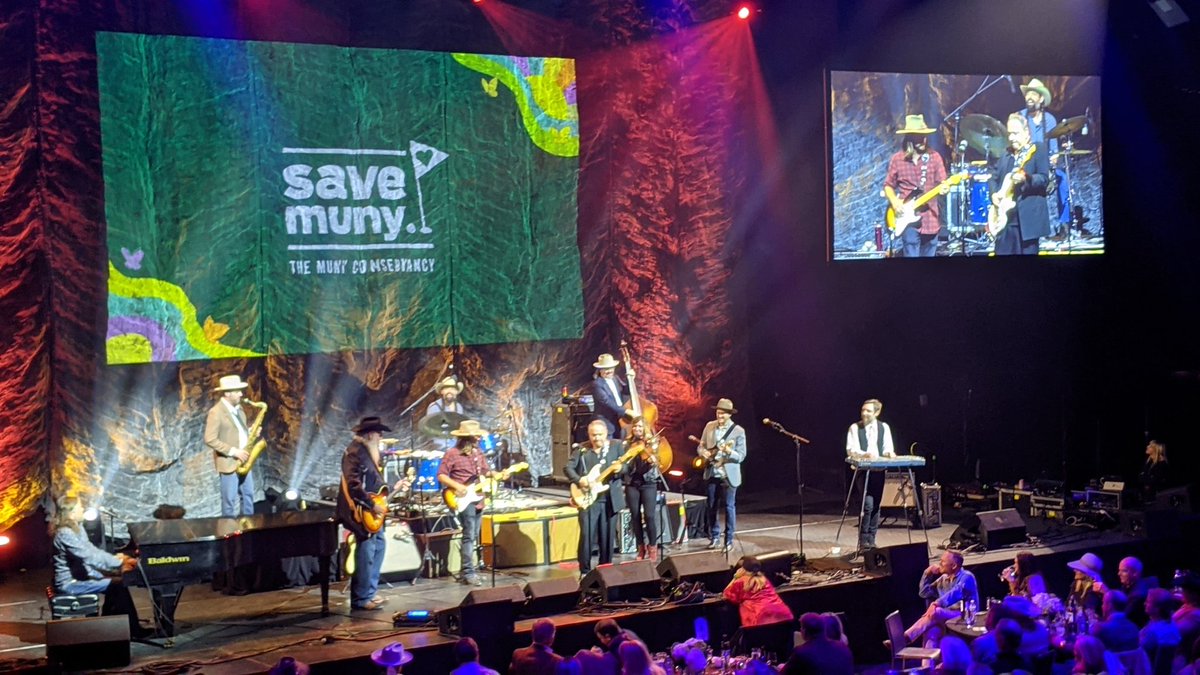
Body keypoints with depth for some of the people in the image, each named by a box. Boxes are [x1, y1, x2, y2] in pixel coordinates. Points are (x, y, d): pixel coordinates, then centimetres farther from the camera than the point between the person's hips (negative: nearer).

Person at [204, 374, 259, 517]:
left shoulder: (238, 408, 10)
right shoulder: (216, 412, -16)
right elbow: (210, 439, -19)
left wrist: (250, 432, 0)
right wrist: (233, 451, -20)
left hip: (243, 460, 8)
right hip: (228, 462, -8)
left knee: (248, 496, 12)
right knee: (229, 500, -1)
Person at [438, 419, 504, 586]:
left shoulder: (478, 452, 13)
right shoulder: (453, 454, -9)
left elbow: (486, 471, 19)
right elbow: (441, 475, -9)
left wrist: (497, 475, -1)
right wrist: (457, 486, -20)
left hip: (478, 500, 8)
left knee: (473, 537, 10)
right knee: (469, 536, -12)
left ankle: (465, 571, 18)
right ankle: (468, 574, -12)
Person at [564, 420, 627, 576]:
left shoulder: (616, 446, 7)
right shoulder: (581, 449, 5)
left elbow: (626, 466, 2)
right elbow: (568, 467, 1)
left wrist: (620, 469, -21)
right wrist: (579, 480, -16)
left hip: (609, 499, 1)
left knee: (606, 536, 7)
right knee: (586, 535, -6)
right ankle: (585, 571, 2)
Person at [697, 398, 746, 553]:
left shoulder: (738, 431, -9)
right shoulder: (709, 426, 5)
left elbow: (741, 456, -11)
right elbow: (700, 446, 12)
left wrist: (729, 452, -31)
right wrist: (704, 452, -11)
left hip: (728, 475, -4)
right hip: (711, 473, 4)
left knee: (728, 507, -2)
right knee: (712, 506, 10)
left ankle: (729, 541, 6)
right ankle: (714, 537, 23)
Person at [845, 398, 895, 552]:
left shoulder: (884, 427, 8)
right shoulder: (855, 428, -1)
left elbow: (887, 448, 4)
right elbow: (851, 450, -11)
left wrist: (889, 453, -20)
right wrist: (864, 455, -29)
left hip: (879, 470, 4)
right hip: (862, 470, -4)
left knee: (876, 505, 7)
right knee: (867, 504, -15)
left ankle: (871, 540, 17)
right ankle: (863, 540, -7)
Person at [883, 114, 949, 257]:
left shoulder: (934, 157, 2)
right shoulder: (897, 160, 1)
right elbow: (888, 185, 10)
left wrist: (944, 188, -23)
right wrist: (894, 201, -8)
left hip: (930, 217, 2)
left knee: (928, 255, 8)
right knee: (912, 255, -9)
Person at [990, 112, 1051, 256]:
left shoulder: (1038, 149, 0)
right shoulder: (1005, 155, 18)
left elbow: (1044, 178, -11)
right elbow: (994, 178, 20)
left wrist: (1026, 178, -30)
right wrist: (994, 193, -1)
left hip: (1028, 218, -6)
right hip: (1005, 217, 6)